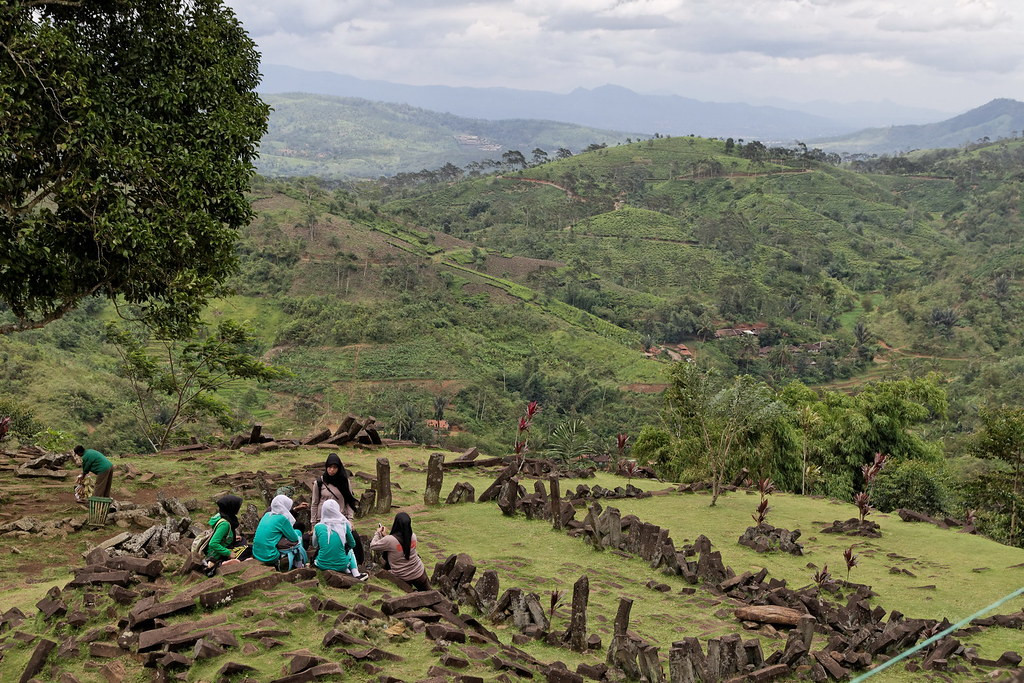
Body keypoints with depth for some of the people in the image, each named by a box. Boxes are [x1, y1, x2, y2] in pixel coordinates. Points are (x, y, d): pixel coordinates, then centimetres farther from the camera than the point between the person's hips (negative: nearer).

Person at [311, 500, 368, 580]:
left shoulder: (318, 527, -3)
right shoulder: (344, 525, -4)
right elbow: (352, 544, 11)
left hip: (322, 565, 0)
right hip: (341, 566, 0)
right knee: (350, 551, 31)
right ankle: (356, 574, 13)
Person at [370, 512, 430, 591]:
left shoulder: (389, 540, -22)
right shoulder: (413, 536, -8)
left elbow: (372, 546, -6)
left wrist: (378, 533, 10)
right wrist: (386, 535, 14)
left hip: (403, 578, -3)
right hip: (419, 574, 3)